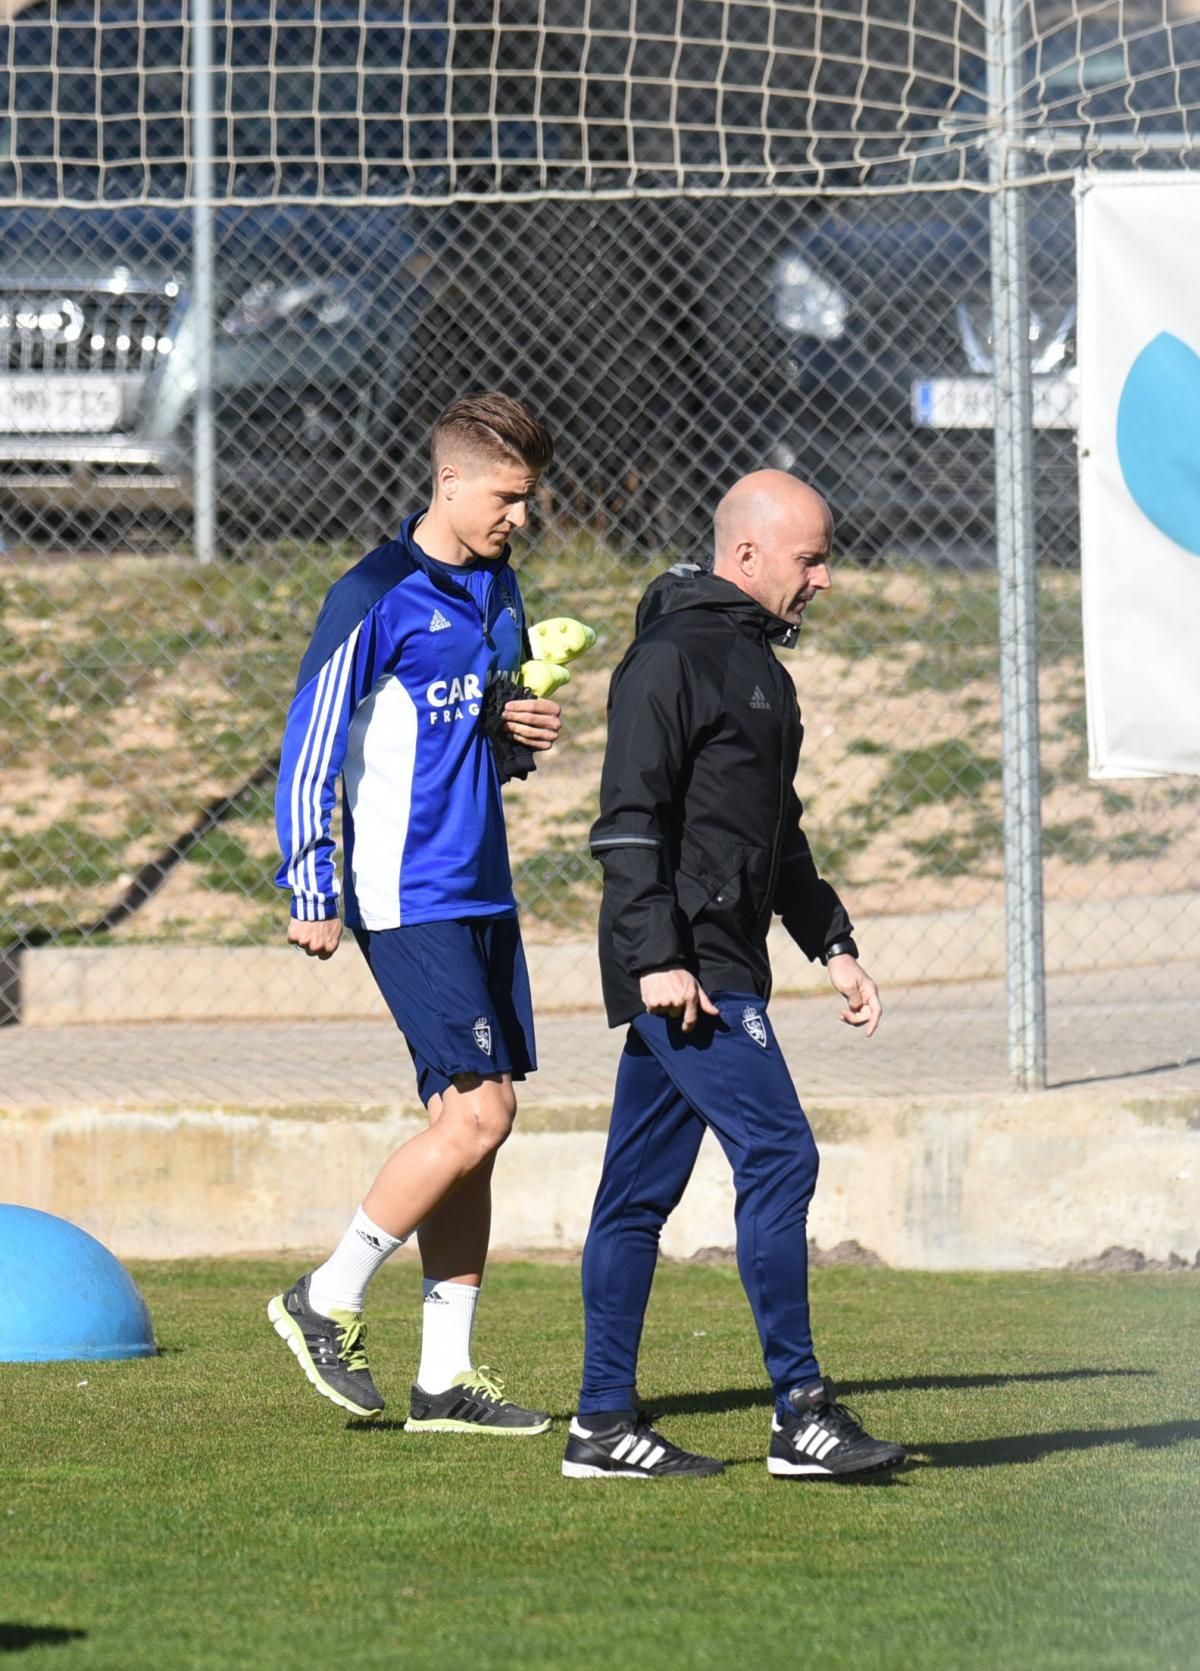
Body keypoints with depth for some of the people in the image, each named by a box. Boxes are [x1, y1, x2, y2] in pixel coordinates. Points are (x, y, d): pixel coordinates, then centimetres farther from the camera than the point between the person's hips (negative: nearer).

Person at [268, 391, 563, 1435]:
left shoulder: (500, 589, 14)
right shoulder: (377, 599, -11)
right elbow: (310, 748, -11)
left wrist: (526, 739, 4)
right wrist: (312, 896, -14)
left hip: (483, 895, 8)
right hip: (409, 898, -8)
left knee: (473, 1129, 6)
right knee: (478, 1113, -14)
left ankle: (448, 1376, 9)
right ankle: (329, 1302, 0)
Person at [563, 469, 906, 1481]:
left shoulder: (757, 663, 20)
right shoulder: (673, 657, -11)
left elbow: (777, 829, 29)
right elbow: (630, 819, -16)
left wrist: (833, 944, 24)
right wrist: (657, 958, -22)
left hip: (719, 968, 10)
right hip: (683, 968, -10)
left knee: (642, 1190, 10)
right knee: (778, 1153, -13)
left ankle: (604, 1422, 12)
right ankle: (802, 1415, -12)